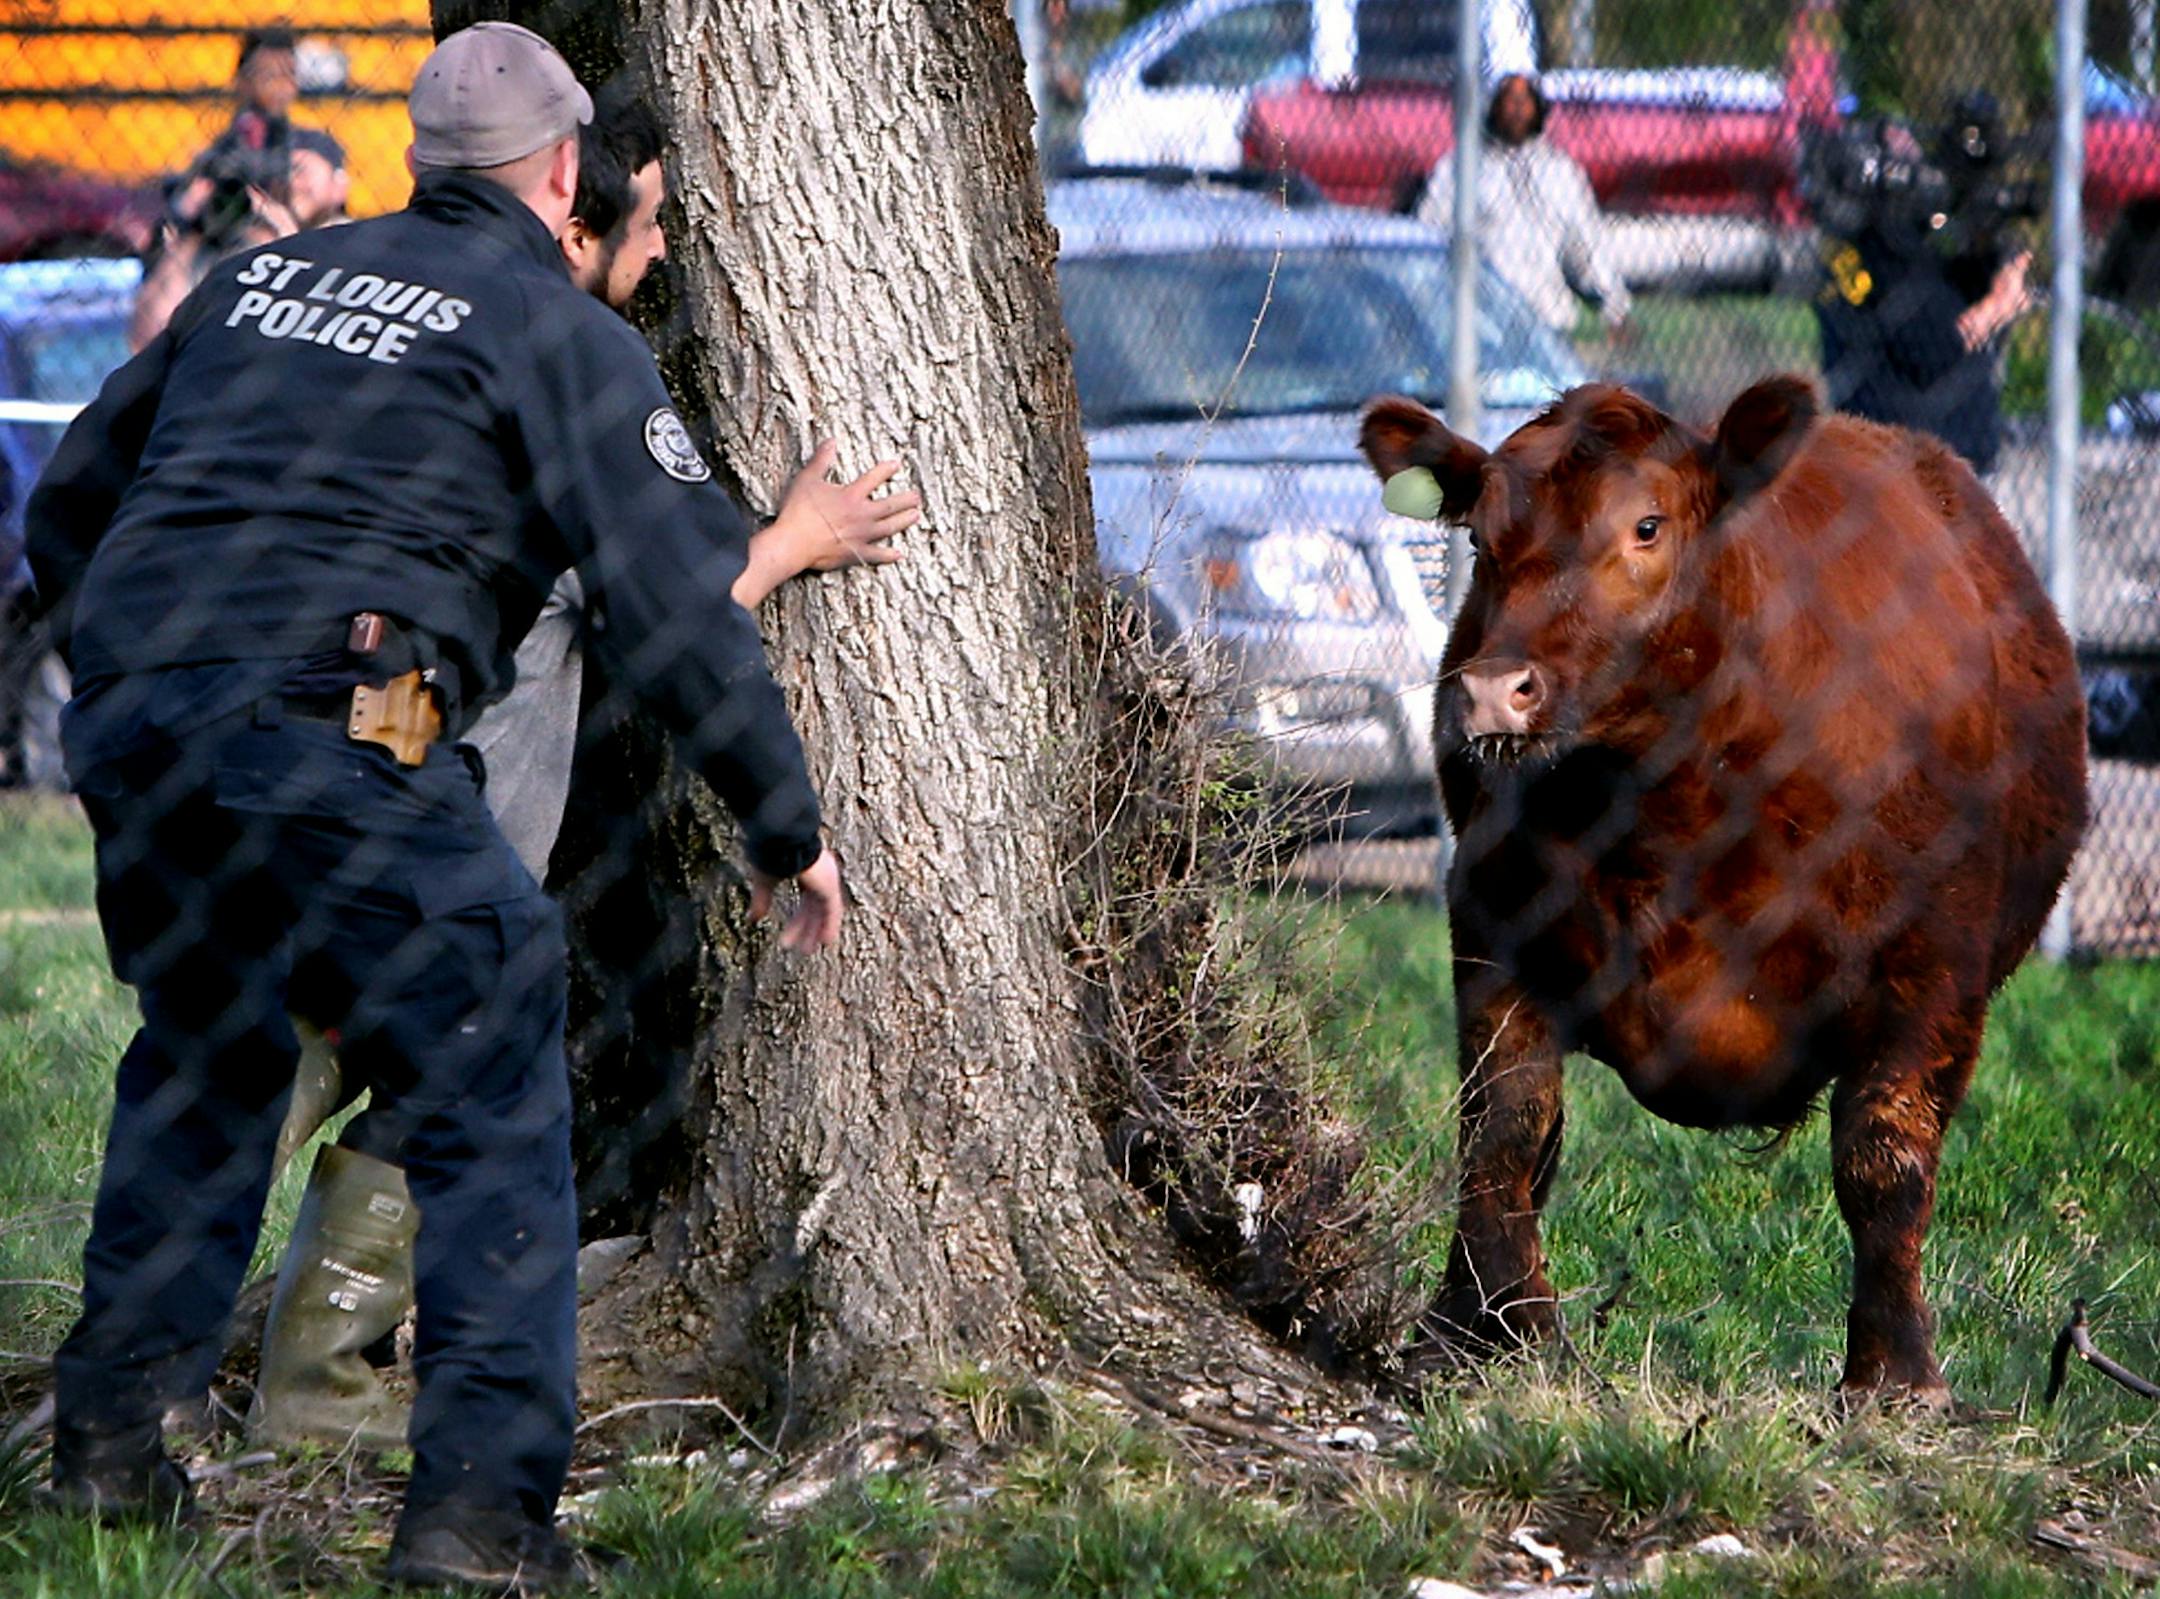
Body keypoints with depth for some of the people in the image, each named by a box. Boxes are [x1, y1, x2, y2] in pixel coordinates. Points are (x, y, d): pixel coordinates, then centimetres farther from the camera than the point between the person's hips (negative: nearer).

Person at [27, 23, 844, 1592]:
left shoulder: (260, 282, 23)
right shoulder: (559, 332, 5)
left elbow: (68, 509, 27)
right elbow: (681, 603, -1)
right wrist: (787, 828, 8)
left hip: (126, 728, 6)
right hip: (336, 740, -6)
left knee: (203, 1063, 28)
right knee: (489, 1109, 3)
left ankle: (111, 1438, 28)